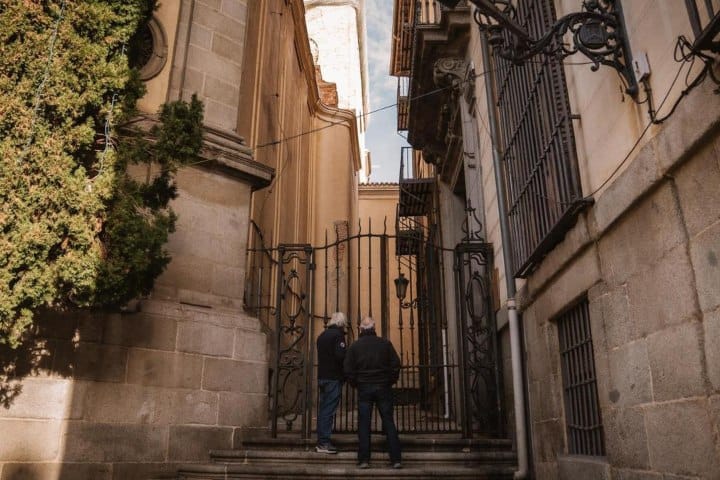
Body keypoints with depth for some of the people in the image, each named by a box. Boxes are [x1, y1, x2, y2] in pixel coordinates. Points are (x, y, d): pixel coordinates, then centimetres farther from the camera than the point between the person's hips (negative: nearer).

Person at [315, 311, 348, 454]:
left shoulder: (322, 335, 14)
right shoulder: (338, 334, -11)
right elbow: (341, 355, -21)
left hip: (322, 376, 8)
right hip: (334, 378, -8)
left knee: (323, 409, 13)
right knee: (329, 410, -4)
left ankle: (321, 442, 18)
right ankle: (324, 443, -2)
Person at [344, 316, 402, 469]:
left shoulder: (355, 346, 1)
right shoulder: (385, 343, 1)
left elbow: (348, 370, 0)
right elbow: (396, 365, 1)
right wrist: (390, 382, 12)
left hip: (364, 388, 0)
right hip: (383, 388, 1)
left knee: (364, 424, 5)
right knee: (389, 422, 5)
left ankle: (364, 460, 3)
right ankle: (396, 459, 4)